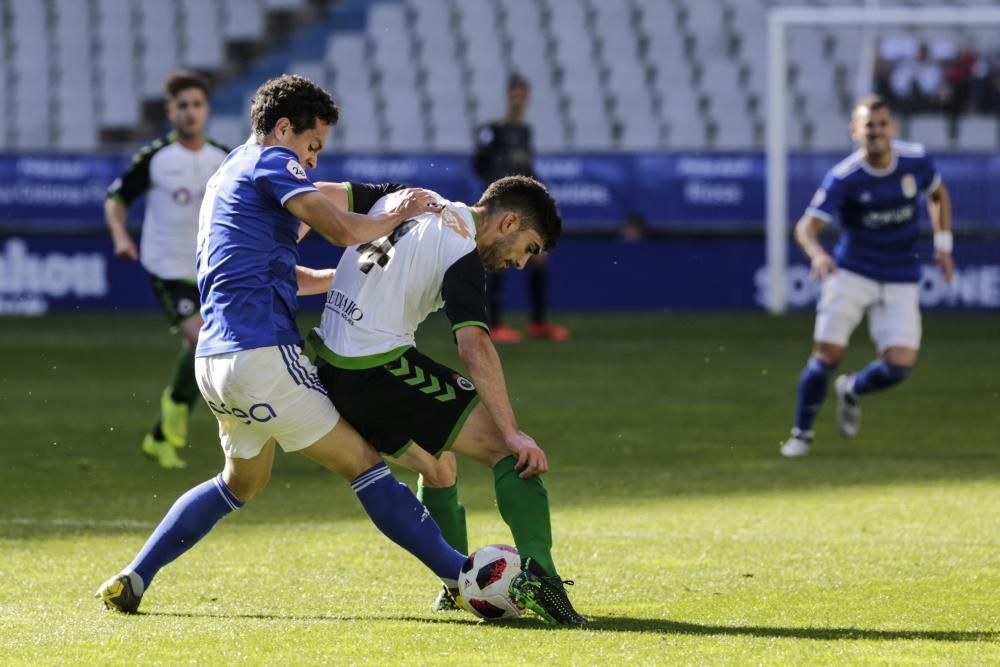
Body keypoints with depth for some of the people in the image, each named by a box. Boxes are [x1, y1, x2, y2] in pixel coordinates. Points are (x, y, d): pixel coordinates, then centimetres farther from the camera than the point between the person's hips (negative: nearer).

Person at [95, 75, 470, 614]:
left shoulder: (225, 177, 25)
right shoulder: (269, 161, -4)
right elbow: (341, 229, -17)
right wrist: (394, 216, 1)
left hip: (215, 360, 9)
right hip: (260, 353, -9)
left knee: (242, 481, 28)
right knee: (362, 462, -5)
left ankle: (133, 579, 21)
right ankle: (461, 574, -6)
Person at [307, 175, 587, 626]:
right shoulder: (462, 253, -11)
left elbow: (321, 196, 18)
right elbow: (474, 347, -23)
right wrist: (513, 433, -26)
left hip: (330, 372, 9)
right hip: (381, 370, -9)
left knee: (437, 466, 28)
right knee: (508, 449, -9)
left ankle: (457, 586, 33)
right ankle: (537, 572, -26)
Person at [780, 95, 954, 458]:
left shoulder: (916, 161, -7)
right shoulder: (843, 177, -17)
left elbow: (938, 194, 15)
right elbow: (807, 226, -24)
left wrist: (942, 243, 7)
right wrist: (817, 253, -46)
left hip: (901, 281, 2)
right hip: (851, 274, -2)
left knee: (900, 363, -11)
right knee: (827, 353, -13)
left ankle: (852, 391, 22)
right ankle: (801, 433, 8)